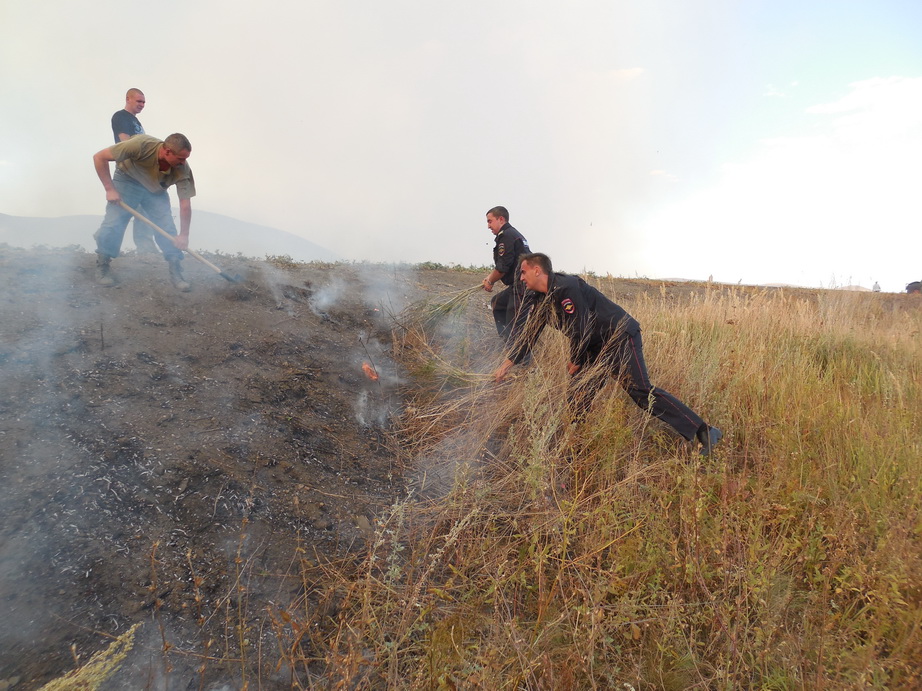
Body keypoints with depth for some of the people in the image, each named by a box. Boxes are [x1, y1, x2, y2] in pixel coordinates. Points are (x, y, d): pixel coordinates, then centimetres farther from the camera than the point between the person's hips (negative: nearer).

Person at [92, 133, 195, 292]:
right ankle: (102, 267, 8)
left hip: (156, 189, 2)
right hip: (127, 180, -2)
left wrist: (184, 235, -28)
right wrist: (110, 189, -29)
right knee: (112, 224, -12)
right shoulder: (142, 145, -38)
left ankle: (176, 273, 1)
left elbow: (185, 204, -24)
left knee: (167, 229, -11)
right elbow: (99, 157, -27)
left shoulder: (182, 170, -29)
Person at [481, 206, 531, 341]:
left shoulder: (506, 236, -11)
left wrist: (490, 281, -1)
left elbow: (502, 267, -17)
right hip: (519, 285, 11)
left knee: (513, 324, -7)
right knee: (497, 302, 26)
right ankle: (507, 339, 23)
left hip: (521, 286, -11)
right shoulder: (514, 233, 21)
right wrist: (491, 278, 16)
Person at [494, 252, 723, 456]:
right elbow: (528, 333, 12)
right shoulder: (539, 299, 8)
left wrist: (576, 362, -7)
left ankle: (704, 433, -15)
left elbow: (580, 329, -21)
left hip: (620, 338, -9)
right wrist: (506, 365, 7)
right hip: (597, 348, 9)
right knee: (578, 396, 7)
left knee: (641, 391, -17)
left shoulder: (565, 288, -21)